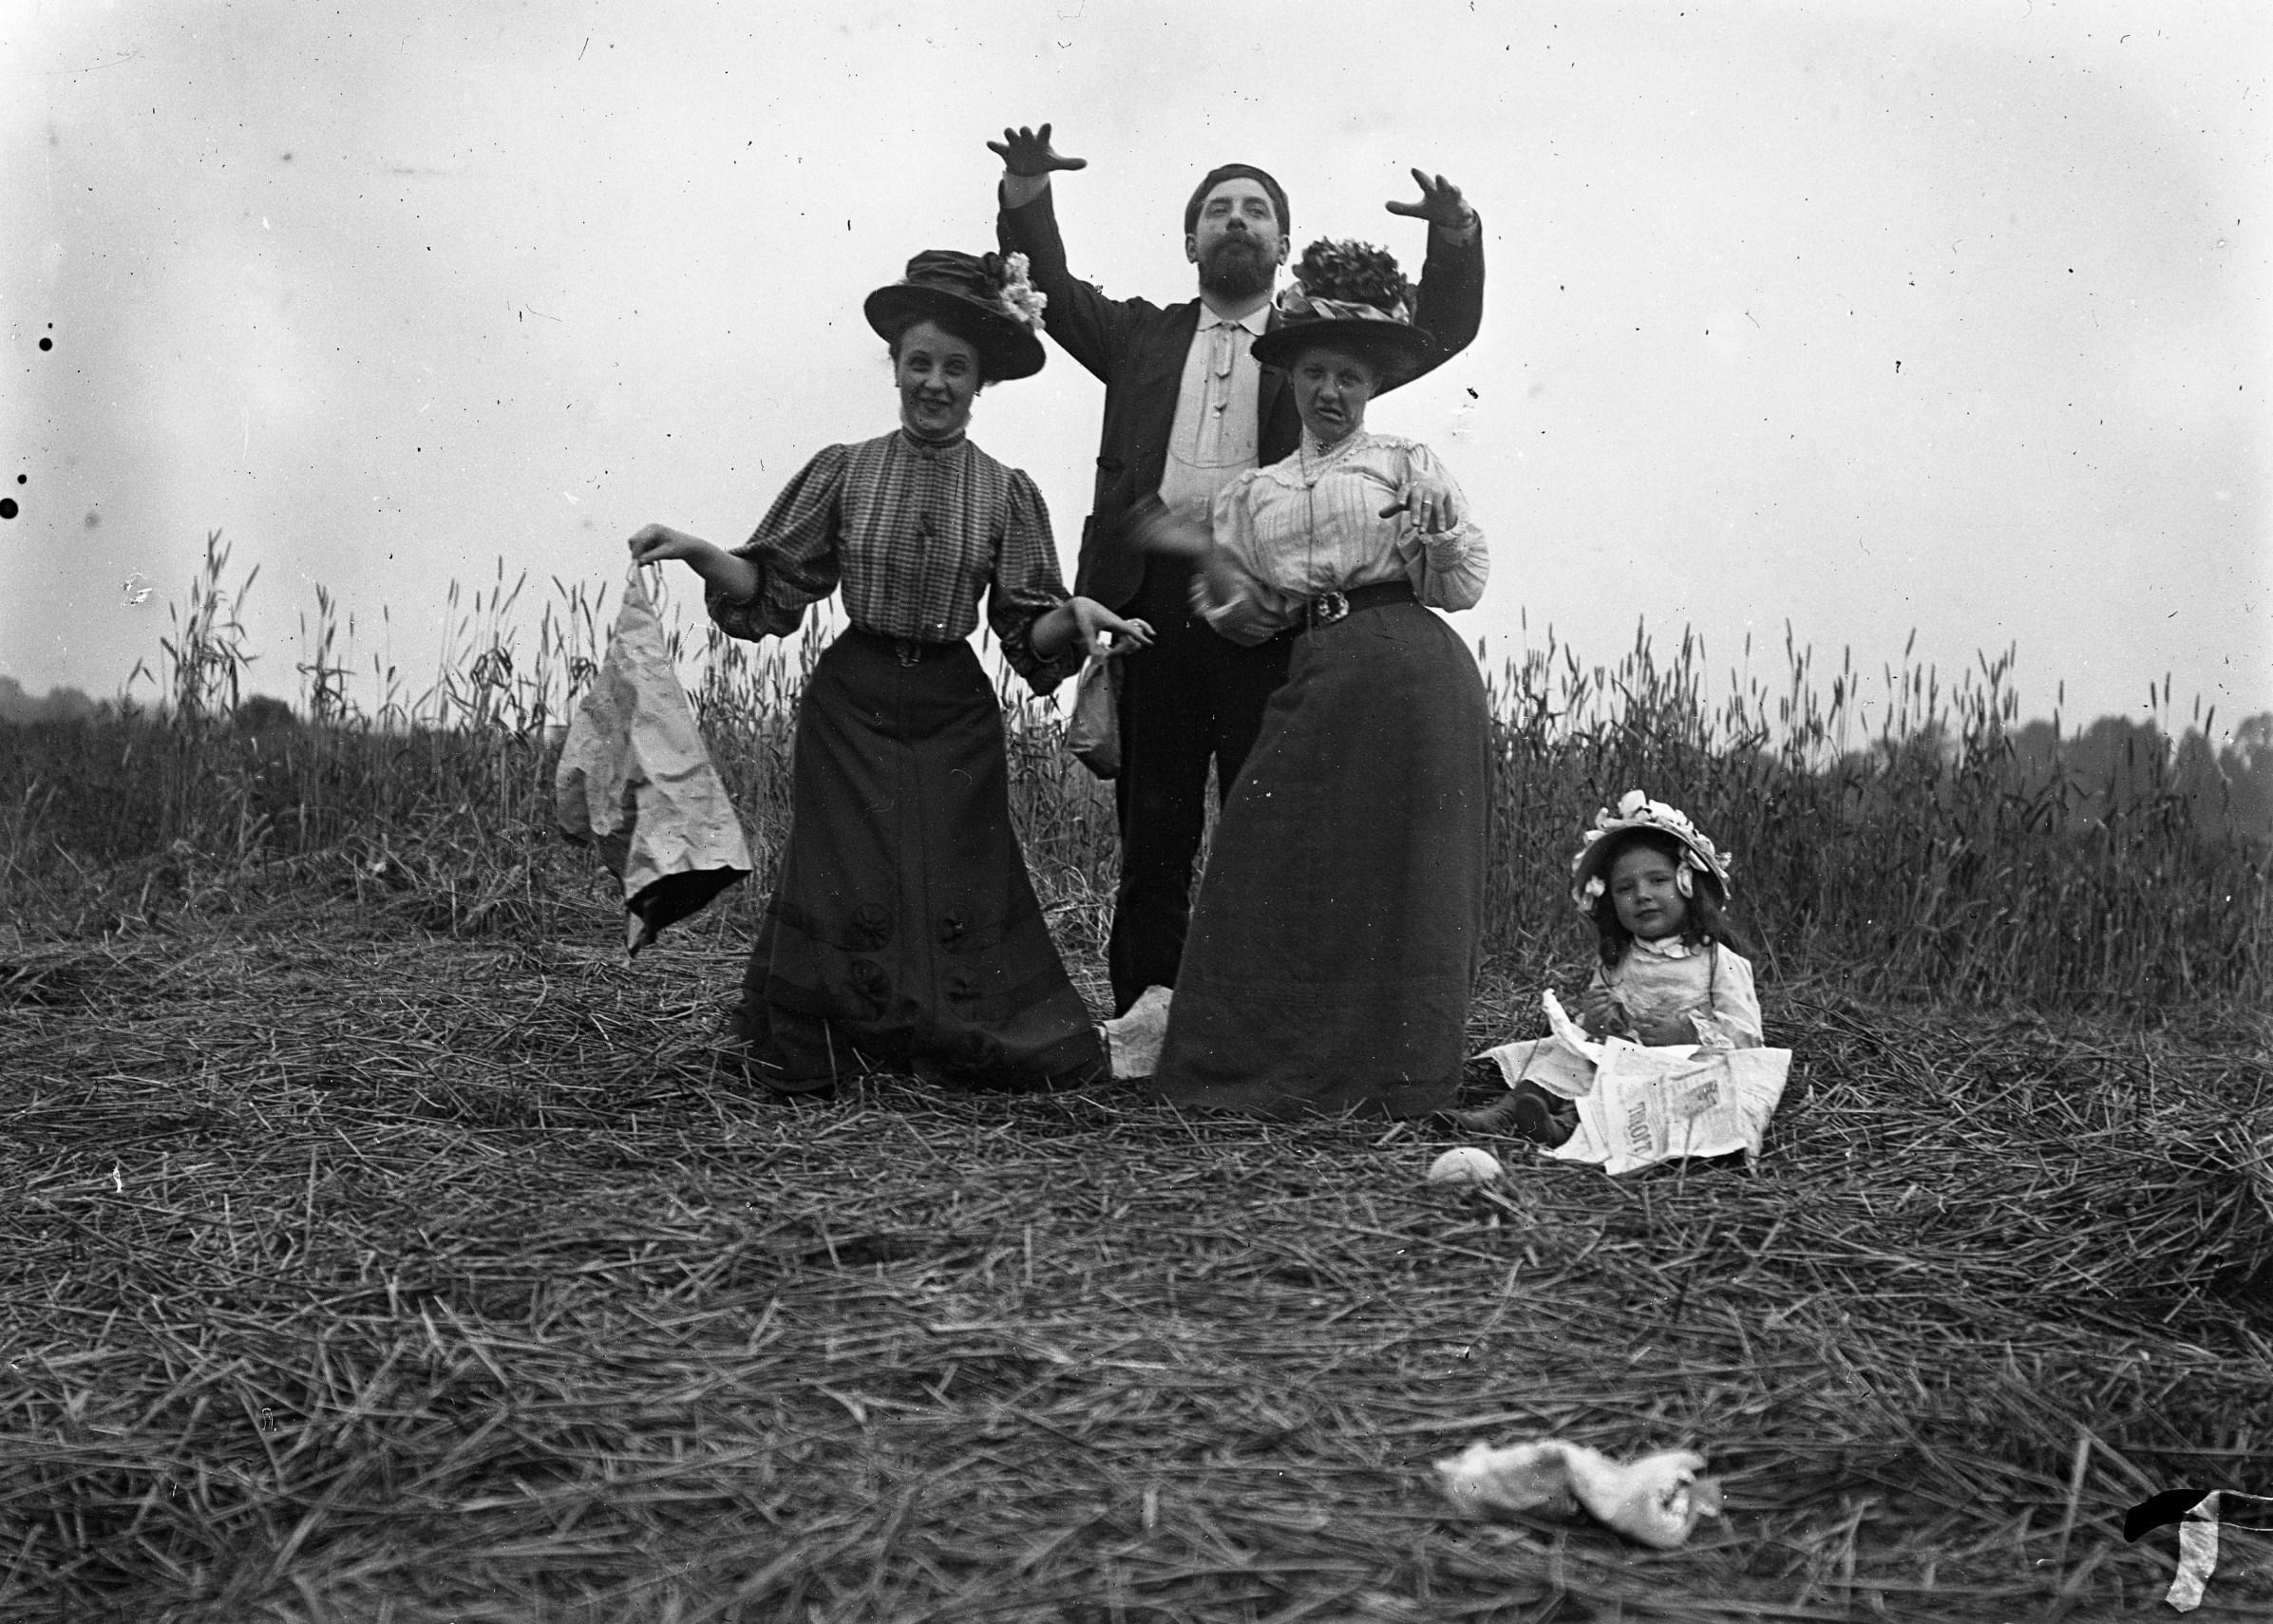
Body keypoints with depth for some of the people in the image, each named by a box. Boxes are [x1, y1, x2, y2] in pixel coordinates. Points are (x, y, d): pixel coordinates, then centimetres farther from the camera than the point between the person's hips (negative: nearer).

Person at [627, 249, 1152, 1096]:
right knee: (845, 892, 0)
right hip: (852, 706, 0)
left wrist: (1076, 614, -18)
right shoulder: (843, 471, 0)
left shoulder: (1006, 493, 1)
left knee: (959, 894, 2)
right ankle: (815, 1048, 23)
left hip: (954, 715, 1)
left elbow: (1027, 631, 1)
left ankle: (953, 1039, 26)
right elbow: (775, 590, 3)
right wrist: (699, 553, -11)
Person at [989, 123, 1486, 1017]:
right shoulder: (1142, 334, 20)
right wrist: (1027, 196, -5)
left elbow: (1442, 330, 7)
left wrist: (1457, 237, -11)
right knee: (1152, 827, 6)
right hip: (1151, 598, 1)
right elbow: (1049, 288, 12)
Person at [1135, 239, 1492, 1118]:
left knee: (1396, 869, 0)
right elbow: (1244, 619, 11)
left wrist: (1435, 531, -13)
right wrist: (1207, 556, -5)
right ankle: (1279, 1067, 13)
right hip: (1319, 676, 4)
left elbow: (1465, 587, 6)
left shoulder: (1408, 463, 8)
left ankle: (1390, 1074, 11)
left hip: (1413, 668, -3)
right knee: (1280, 863, 0)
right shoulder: (1253, 492, 17)